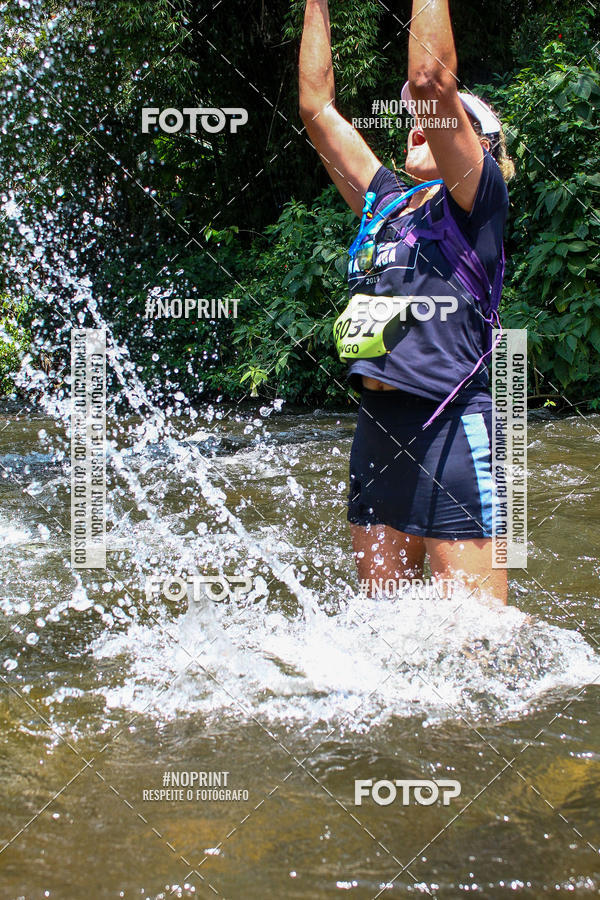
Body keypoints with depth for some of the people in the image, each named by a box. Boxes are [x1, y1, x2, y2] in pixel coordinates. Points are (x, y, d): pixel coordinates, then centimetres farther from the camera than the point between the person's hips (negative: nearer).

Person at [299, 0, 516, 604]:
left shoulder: (474, 201, 0)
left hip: (451, 430, -7)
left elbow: (429, 79, -13)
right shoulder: (386, 203, 18)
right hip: (377, 430, 8)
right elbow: (317, 108, 21)